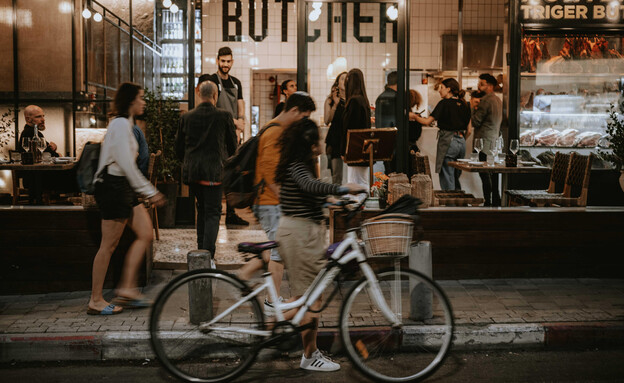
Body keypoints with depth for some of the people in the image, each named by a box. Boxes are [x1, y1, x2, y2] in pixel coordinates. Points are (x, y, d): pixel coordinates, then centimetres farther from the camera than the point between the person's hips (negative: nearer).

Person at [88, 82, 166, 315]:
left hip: (123, 187, 10)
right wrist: (149, 192, -18)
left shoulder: (124, 123, 17)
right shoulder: (121, 124, -14)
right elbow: (126, 164, -21)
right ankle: (96, 301, 8)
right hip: (113, 186, -10)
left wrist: (147, 191, 20)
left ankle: (127, 288, 11)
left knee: (146, 234, 7)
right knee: (109, 245, -3)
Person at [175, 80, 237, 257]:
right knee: (213, 213, -1)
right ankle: (207, 254, -11)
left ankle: (201, 247, 30)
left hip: (191, 171, 4)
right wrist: (224, 159, 24)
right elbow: (232, 146, 4)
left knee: (202, 209, 21)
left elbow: (179, 148, 9)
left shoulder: (186, 117, 3)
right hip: (214, 171, -4)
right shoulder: (223, 116, -5)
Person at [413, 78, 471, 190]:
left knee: (447, 181, -2)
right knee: (456, 178, 16)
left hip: (448, 141, -7)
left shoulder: (444, 103, -8)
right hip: (462, 142, 7)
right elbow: (468, 130, 13)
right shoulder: (465, 105, 11)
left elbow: (427, 121, -10)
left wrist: (414, 116, 5)